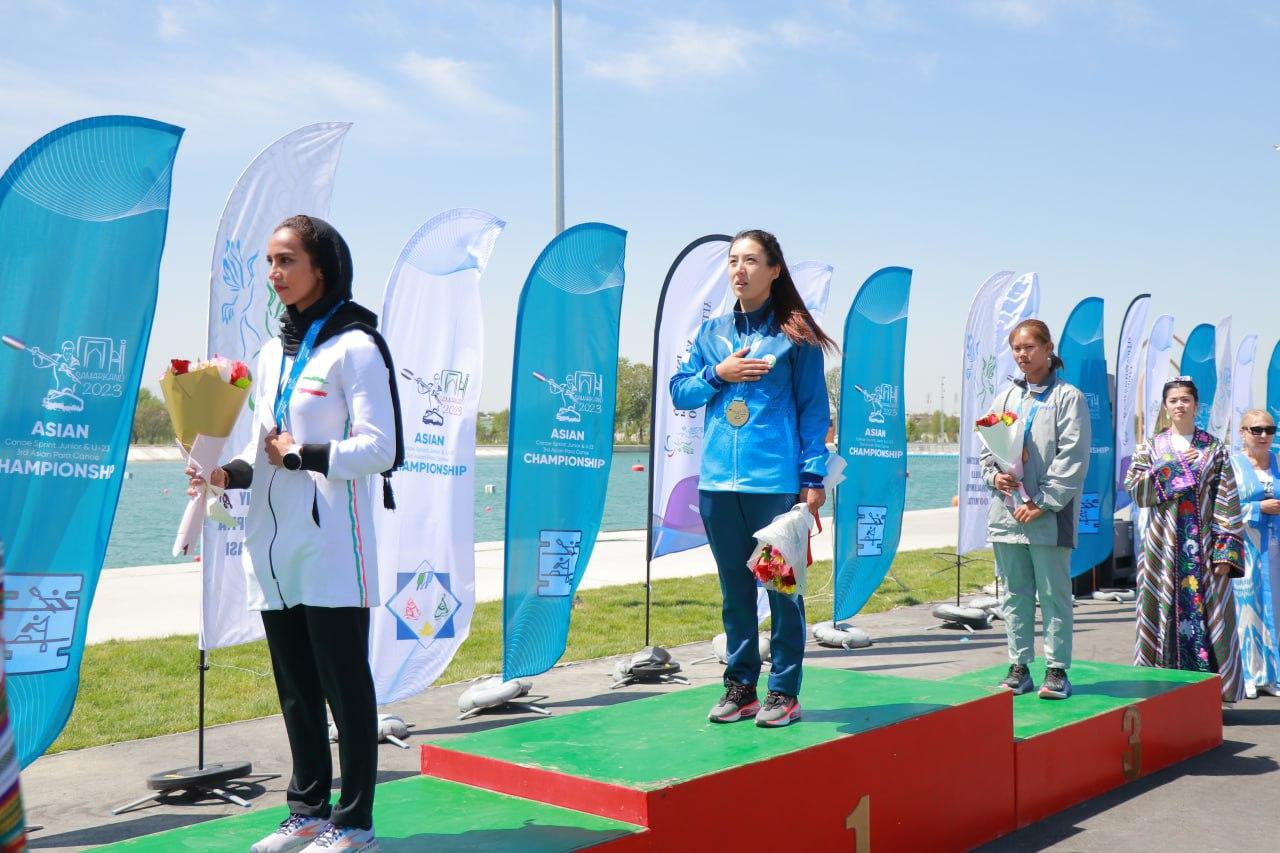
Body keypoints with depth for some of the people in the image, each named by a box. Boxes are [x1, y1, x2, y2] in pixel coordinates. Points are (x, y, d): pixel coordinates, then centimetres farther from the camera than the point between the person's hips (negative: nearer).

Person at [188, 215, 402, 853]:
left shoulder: (353, 346, -7)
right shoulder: (271, 354, 17)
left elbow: (380, 448, -13)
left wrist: (299, 454, -12)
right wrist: (230, 472, 2)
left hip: (332, 549, -8)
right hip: (275, 547, 8)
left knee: (344, 685, 0)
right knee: (295, 687, 14)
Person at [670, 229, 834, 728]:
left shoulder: (795, 335, 1)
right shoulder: (712, 332, 13)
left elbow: (814, 409, -1)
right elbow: (679, 392, 15)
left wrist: (813, 476, -8)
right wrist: (717, 374, -3)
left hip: (776, 481, -4)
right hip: (718, 481, 4)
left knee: (782, 587, 0)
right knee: (734, 589, 11)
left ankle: (784, 692, 10)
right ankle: (740, 687, 20)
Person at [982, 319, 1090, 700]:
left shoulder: (1067, 397, -2)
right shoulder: (1006, 397, 15)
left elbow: (1072, 458, -9)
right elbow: (986, 448, 18)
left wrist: (1042, 502, -14)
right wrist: (994, 476, -3)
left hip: (1048, 515, -5)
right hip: (1007, 511, 5)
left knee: (1054, 594, 0)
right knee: (1016, 593, 10)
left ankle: (1057, 670, 8)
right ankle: (1019, 667, 17)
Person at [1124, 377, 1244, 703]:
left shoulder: (1214, 449, 8)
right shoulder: (1150, 447, 9)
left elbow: (1227, 502, 2)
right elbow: (1135, 490, -4)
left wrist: (1225, 551, -7)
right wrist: (1174, 467, -10)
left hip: (1204, 547, 0)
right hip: (1164, 547, 0)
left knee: (1207, 612, -3)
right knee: (1167, 612, -1)